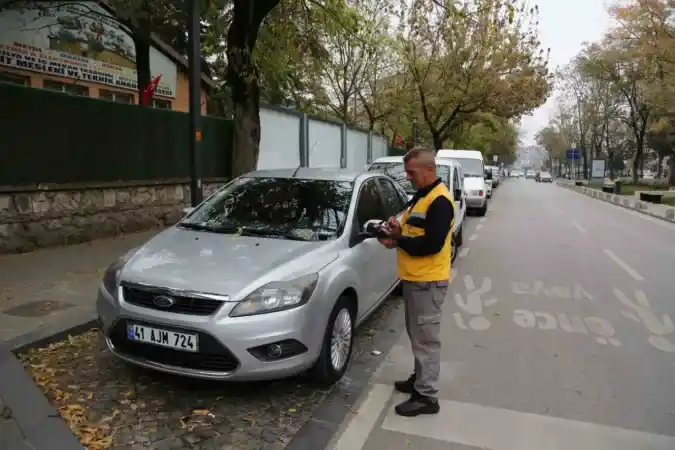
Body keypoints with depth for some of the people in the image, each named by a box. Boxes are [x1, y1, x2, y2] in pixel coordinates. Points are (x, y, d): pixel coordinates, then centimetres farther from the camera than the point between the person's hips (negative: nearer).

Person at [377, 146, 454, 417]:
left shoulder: (439, 201, -18)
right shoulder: (421, 196, 14)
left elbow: (431, 244, -25)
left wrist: (397, 241, -17)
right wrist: (399, 230, 1)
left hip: (427, 281, -10)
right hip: (414, 278, 10)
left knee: (426, 338, -1)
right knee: (417, 336, 20)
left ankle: (427, 396, 9)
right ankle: (420, 379, 34)